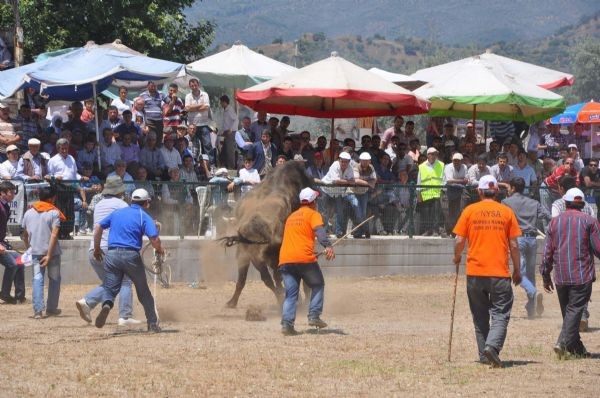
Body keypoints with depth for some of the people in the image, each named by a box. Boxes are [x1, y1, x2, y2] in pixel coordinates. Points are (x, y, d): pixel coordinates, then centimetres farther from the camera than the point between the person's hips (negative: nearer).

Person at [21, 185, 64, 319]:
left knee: (37, 279, 1)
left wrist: (28, 249, 26)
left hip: (35, 252, 3)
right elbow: (54, 235, -17)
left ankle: (38, 310, -13)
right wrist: (49, 255, -18)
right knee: (54, 279, 14)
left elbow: (25, 234, 11)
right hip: (51, 251, -3)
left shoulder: (29, 212, 5)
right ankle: (51, 308, 21)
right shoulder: (54, 213, -8)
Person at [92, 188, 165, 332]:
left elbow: (98, 227, 12)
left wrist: (96, 248, 21)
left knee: (109, 288, 6)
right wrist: (159, 250, 11)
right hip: (131, 255, -2)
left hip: (112, 254, 2)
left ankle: (106, 304, -29)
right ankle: (153, 324, 17)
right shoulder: (144, 217, 2)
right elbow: (154, 239, -10)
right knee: (143, 291, 13)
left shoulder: (117, 212, 16)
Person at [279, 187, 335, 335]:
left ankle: (287, 323, -10)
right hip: (304, 258, -5)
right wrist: (328, 246, -31)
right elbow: (319, 230, -15)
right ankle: (314, 316, 1)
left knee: (291, 293, 6)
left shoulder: (291, 216, 26)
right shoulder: (313, 214, 5)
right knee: (317, 285, 13)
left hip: (285, 259, 5)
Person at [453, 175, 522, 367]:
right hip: (500, 272, -1)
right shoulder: (506, 212, 1)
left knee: (480, 316, 13)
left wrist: (457, 257, 21)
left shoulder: (470, 211, 1)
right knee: (501, 314, -1)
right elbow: (513, 244, 2)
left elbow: (459, 240, 0)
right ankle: (493, 346, -24)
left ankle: (484, 355, 14)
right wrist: (517, 270, 13)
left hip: (475, 272, 1)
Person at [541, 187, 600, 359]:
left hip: (561, 277, 3)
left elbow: (547, 252, 8)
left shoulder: (555, 222, 8)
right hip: (582, 276, -3)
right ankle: (564, 343, -23)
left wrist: (546, 276, 15)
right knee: (575, 310, -6)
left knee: (568, 311, 14)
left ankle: (577, 349, 18)